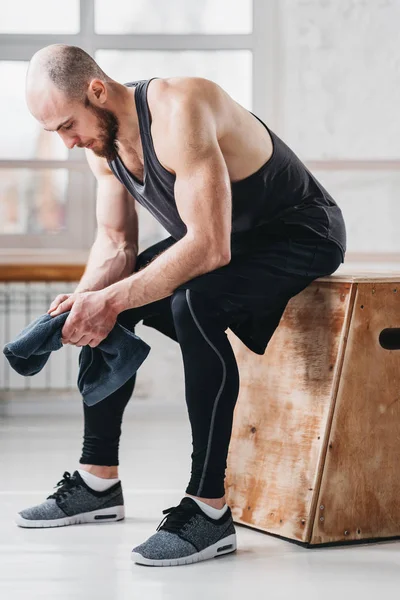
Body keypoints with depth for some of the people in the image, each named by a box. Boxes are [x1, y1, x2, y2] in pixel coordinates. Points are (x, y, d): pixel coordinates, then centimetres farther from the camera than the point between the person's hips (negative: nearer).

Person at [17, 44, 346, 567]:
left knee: (194, 304, -36)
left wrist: (112, 300, -36)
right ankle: (99, 483, 13)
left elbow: (210, 247, -37)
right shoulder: (100, 138, -5)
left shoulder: (178, 112, -32)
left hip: (299, 235, -9)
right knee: (103, 304, 5)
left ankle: (209, 510, -29)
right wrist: (88, 297, -18)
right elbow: (116, 244, 2)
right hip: (213, 234, 9)